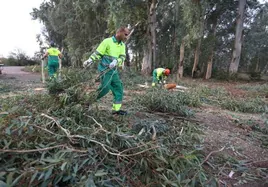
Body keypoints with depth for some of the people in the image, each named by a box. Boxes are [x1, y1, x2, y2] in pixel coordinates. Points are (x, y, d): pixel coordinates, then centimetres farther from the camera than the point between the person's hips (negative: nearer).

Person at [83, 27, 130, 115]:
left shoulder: (122, 45, 11)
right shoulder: (107, 41, -8)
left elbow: (122, 57, -1)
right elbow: (97, 53, -6)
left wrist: (116, 62, -20)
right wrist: (89, 61, -14)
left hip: (113, 70, 7)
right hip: (105, 69, -7)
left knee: (118, 88, 4)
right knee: (105, 88, -13)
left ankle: (116, 109, 12)